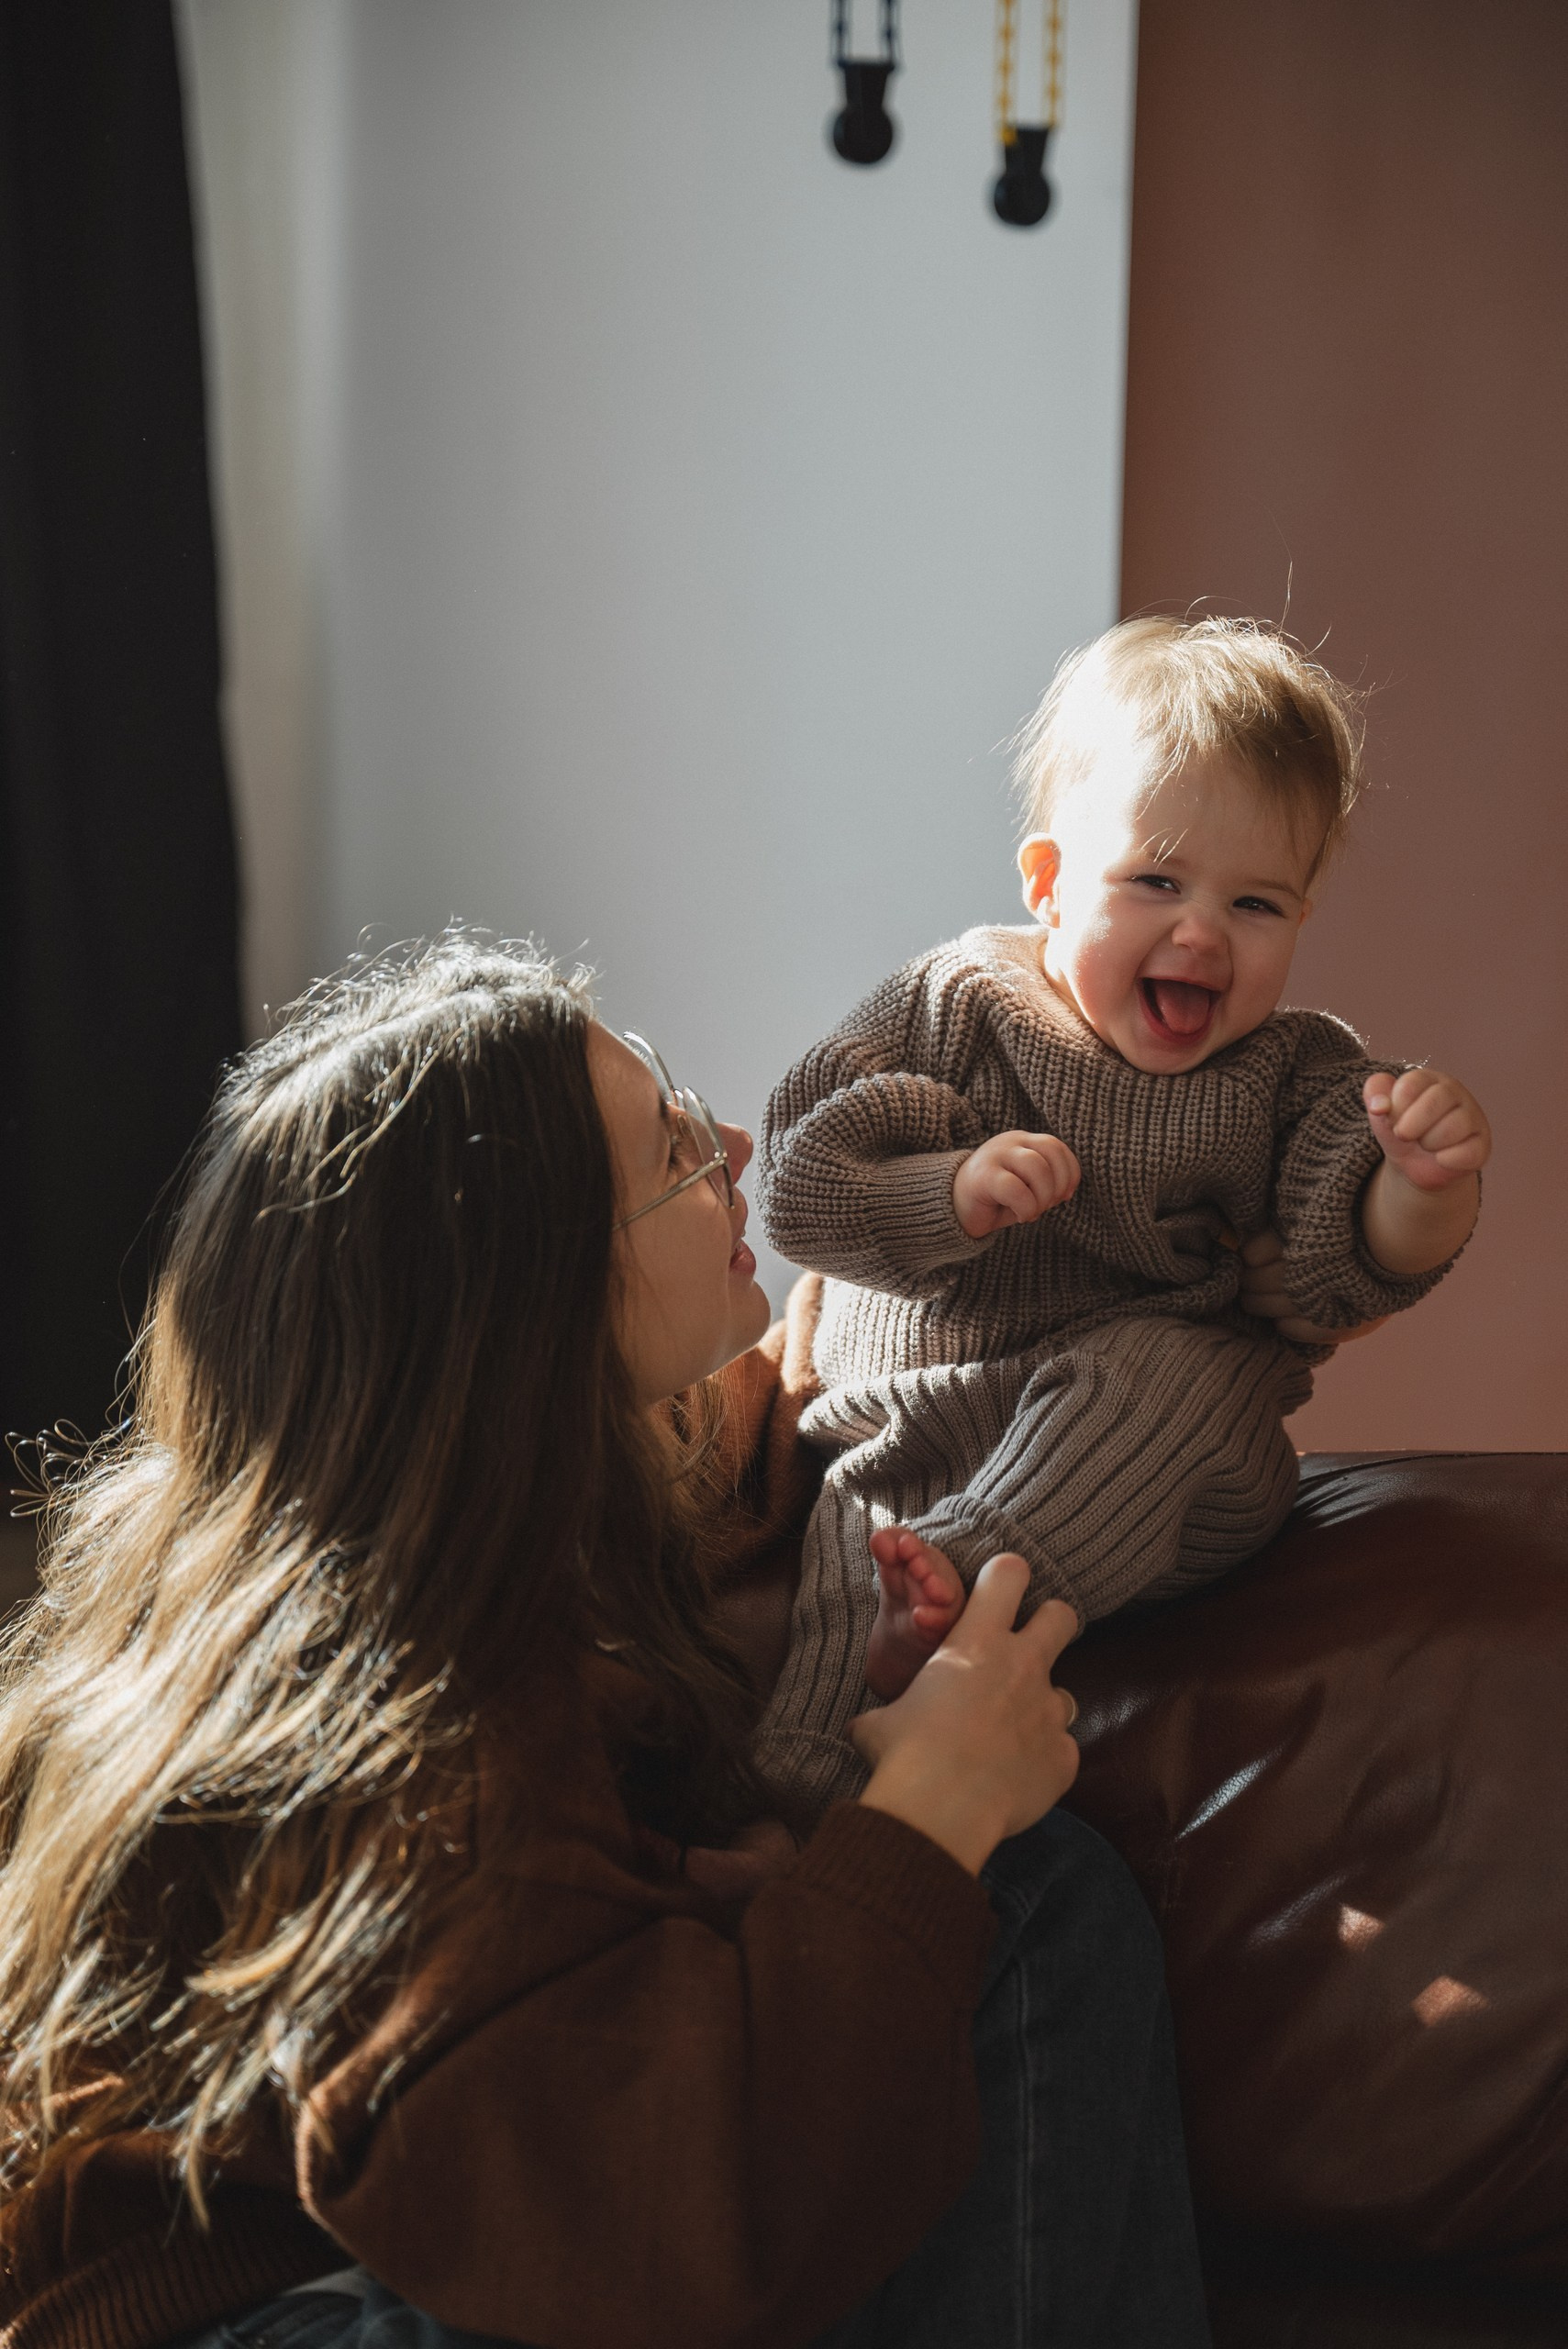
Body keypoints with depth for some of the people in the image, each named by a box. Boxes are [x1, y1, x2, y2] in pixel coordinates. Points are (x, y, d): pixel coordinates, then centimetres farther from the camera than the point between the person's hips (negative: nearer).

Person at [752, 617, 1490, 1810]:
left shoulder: (1292, 1075, 4)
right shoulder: (952, 1008, 1)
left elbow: (1363, 1265, -7)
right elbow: (799, 1185, -5)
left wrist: (1425, 1184, -29)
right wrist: (956, 1194, -22)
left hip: (1158, 1474, 0)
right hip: (913, 1437, 0)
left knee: (1165, 1368, -31)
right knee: (852, 1531, -27)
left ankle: (966, 1580, -39)